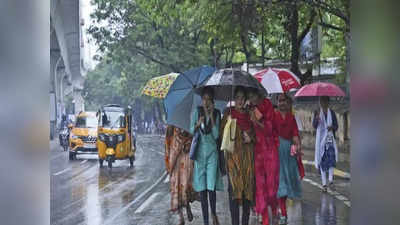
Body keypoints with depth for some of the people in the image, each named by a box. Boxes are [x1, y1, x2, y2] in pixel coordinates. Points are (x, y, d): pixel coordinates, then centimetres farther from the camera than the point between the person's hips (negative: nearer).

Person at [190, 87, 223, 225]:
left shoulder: (216, 114, 1)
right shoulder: (196, 112, 3)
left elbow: (216, 135, -7)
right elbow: (191, 132, 3)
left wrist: (211, 116, -11)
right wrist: (197, 124, -16)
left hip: (212, 152, -1)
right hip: (199, 152, 1)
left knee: (211, 186, -10)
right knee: (202, 188, 3)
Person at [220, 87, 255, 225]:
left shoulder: (249, 114, 14)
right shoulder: (228, 112, 9)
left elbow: (255, 132, 17)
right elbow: (222, 131, 5)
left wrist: (250, 138, -3)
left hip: (248, 153, 3)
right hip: (233, 152, -3)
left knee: (247, 185, 1)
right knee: (234, 184, -11)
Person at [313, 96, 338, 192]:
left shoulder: (332, 113, 8)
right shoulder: (317, 112, 5)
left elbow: (336, 127, 8)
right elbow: (314, 126, -6)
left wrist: (332, 127, -16)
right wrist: (316, 118, -27)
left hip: (330, 138, 1)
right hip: (321, 139, -1)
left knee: (331, 157, -18)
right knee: (322, 161, -2)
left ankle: (331, 181, -18)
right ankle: (324, 184, 2)